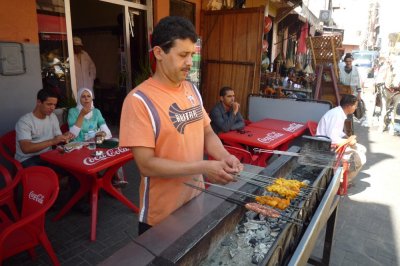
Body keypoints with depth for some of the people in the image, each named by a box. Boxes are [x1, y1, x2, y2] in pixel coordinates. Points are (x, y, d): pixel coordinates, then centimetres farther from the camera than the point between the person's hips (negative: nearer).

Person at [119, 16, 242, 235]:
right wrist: (203, 168, -25)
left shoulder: (192, 90, 1)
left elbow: (207, 133, 7)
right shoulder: (139, 100, -21)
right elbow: (146, 165, -23)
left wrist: (224, 157, -13)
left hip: (196, 199, 7)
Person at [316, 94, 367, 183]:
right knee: (360, 158, -15)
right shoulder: (337, 115, -24)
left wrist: (347, 137, 3)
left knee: (362, 149, 17)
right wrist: (348, 141, -16)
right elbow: (332, 138, -31)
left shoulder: (340, 113, 7)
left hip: (335, 145, 11)